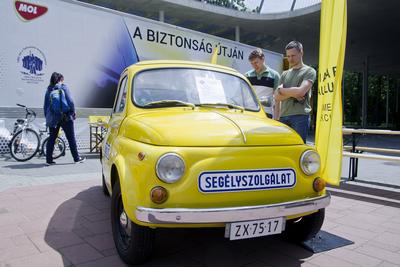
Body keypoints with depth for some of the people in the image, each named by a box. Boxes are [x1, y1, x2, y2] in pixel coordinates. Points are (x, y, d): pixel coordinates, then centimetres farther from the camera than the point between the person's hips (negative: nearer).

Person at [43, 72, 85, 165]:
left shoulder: (49, 90, 8)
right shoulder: (63, 87, -6)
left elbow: (45, 105, 10)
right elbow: (70, 102, -11)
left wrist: (47, 116, 16)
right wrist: (73, 112, 0)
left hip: (52, 118, 4)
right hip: (65, 117, -4)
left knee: (52, 138, 8)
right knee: (71, 138, 5)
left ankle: (49, 159, 8)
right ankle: (76, 158, 12)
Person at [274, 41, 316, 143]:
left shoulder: (309, 71, 6)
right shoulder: (285, 74, 21)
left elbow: (301, 91, -10)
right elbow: (277, 96, 11)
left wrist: (282, 90, 3)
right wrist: (293, 94, -6)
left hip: (300, 116, -5)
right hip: (284, 116, 5)